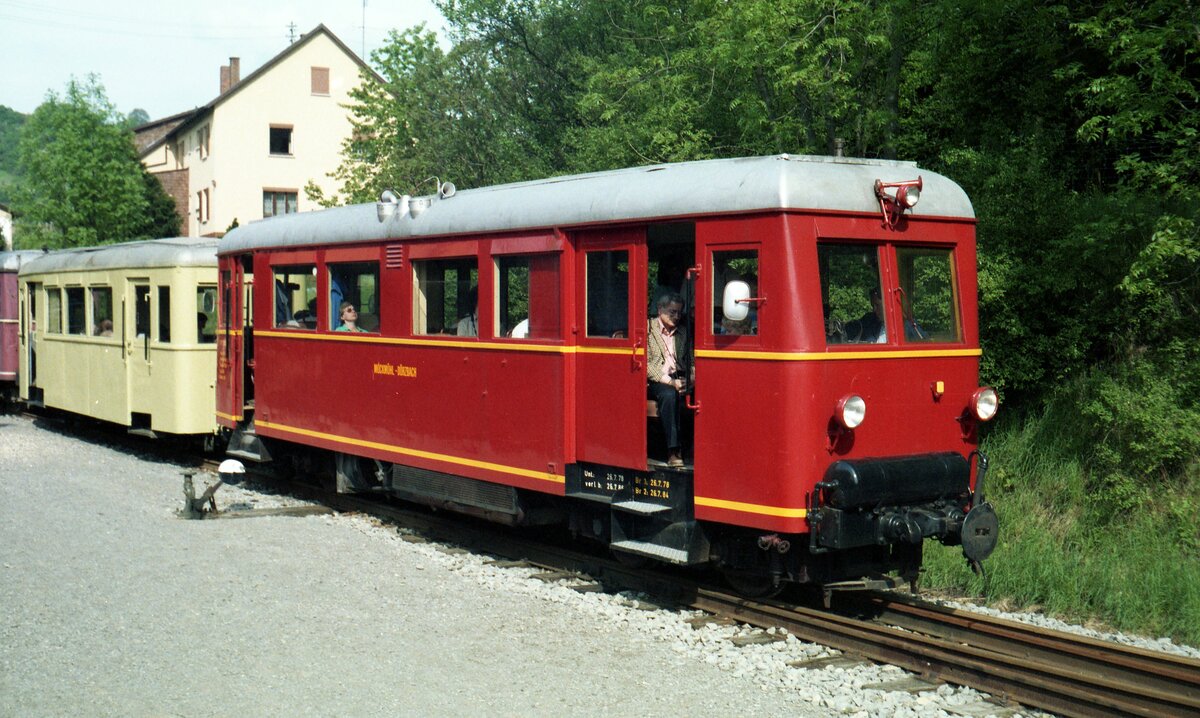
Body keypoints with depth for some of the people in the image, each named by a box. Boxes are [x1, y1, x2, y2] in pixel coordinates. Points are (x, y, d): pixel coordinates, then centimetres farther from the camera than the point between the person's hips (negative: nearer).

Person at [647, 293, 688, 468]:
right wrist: (670, 382, -18)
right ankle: (673, 451, -36)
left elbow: (690, 361, 16)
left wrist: (689, 380, -7)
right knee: (669, 394, -37)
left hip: (679, 379, 5)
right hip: (655, 381, -5)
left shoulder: (683, 332, 19)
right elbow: (646, 364, -8)